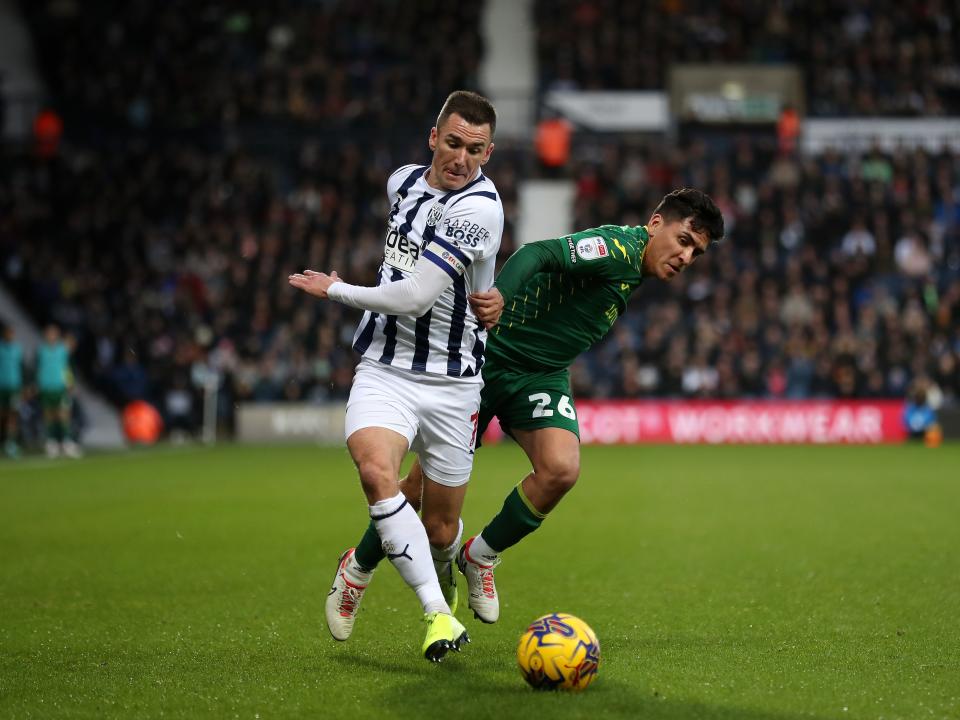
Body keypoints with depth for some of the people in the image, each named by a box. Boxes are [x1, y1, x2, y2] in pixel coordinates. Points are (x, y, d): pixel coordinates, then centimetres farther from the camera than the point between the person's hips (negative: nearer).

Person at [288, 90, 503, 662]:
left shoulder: (478, 208, -17)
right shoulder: (404, 182, 5)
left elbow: (414, 298, -21)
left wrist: (335, 290, -7)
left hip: (451, 383, -3)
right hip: (384, 369, 3)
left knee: (441, 528, 5)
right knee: (376, 468, -27)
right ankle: (438, 615, -25)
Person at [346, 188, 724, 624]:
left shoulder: (635, 273, 10)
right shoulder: (616, 246, -19)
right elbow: (540, 253, -36)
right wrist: (500, 293, -53)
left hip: (541, 376, 7)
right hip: (488, 359, -7)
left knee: (561, 470, -19)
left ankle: (481, 556, 3)